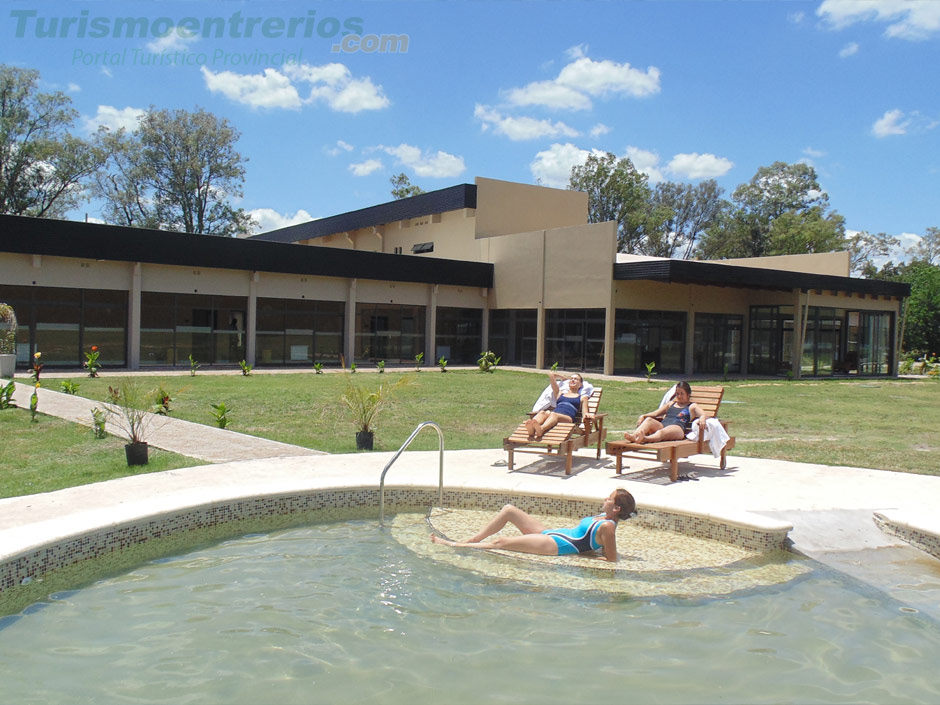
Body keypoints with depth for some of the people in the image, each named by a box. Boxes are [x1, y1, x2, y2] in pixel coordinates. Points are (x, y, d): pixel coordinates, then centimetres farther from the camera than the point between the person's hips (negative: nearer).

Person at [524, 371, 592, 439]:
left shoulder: (582, 397, 29)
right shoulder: (560, 393, 36)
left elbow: (584, 412, 13)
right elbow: (551, 374, 42)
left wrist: (586, 415, -11)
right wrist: (564, 378, 56)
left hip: (568, 418, -3)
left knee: (554, 414, -39)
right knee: (542, 412, -34)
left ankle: (541, 429, -72)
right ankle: (532, 429, -67)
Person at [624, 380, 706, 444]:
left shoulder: (692, 406, 25)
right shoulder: (671, 404, 37)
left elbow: (703, 414, 7)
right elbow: (656, 413, 30)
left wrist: (702, 419, -20)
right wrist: (643, 416, 11)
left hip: (677, 428, -5)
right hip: (661, 425, 5)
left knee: (662, 431, -41)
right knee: (649, 420, -29)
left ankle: (646, 439, -75)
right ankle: (634, 435, -58)